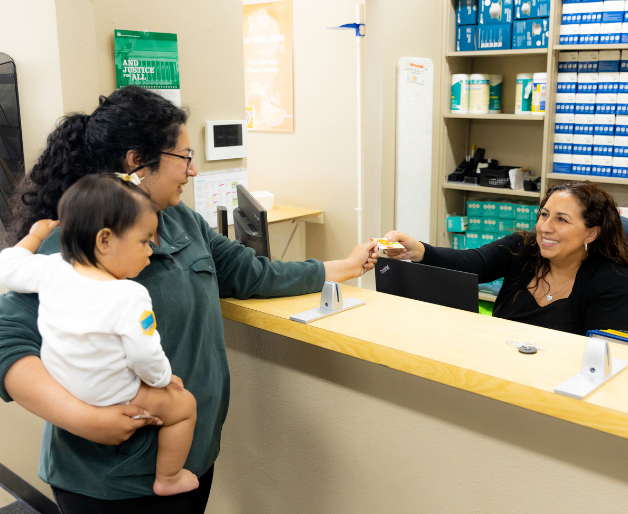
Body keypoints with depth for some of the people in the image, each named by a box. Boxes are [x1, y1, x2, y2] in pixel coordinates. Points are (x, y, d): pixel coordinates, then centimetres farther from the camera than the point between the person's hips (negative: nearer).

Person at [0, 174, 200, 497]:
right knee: (184, 404, 14)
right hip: (108, 402, -7)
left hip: (56, 389, 7)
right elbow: (145, 357, -25)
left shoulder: (52, 270, -15)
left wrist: (37, 234, 15)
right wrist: (164, 378, -4)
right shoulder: (129, 296, -32)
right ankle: (167, 479, 27)